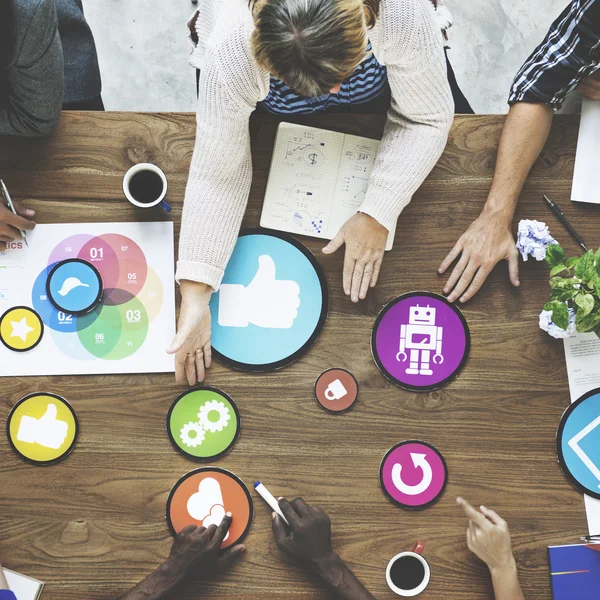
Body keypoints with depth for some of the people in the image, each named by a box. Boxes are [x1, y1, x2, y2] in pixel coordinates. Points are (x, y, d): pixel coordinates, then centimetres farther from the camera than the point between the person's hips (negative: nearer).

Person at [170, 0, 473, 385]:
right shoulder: (230, 53, -45)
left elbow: (427, 118, -28)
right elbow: (216, 174, -34)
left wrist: (378, 214, -37)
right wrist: (195, 295, -41)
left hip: (378, 70, 1)